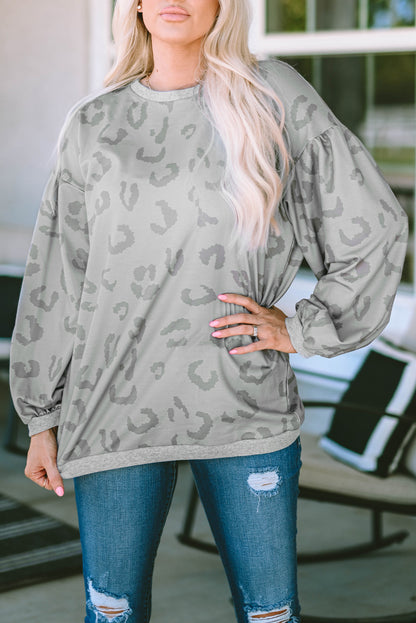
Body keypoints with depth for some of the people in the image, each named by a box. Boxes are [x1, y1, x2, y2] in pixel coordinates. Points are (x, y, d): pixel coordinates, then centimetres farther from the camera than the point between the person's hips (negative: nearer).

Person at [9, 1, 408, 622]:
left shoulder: (276, 97, 2)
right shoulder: (94, 125, 6)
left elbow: (374, 225, 6)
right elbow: (55, 280, 9)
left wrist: (302, 328, 0)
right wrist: (42, 419, 8)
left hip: (247, 407, 0)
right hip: (115, 409, 1)